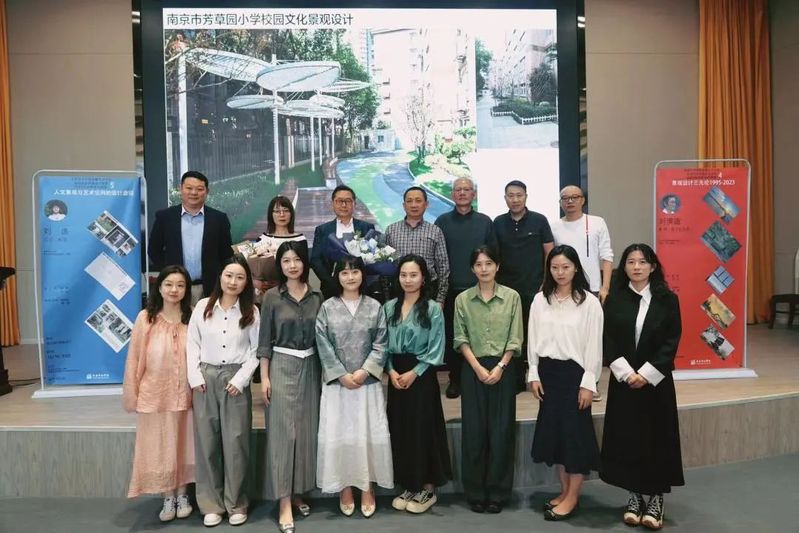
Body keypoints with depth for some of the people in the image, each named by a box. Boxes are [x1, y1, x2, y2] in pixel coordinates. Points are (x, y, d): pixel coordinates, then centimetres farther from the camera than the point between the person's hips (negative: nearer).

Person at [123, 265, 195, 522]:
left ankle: (182, 495, 30)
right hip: (154, 394, -1)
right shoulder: (146, 318, -8)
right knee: (159, 448, 10)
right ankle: (168, 498, 26)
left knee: (183, 446, 12)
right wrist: (131, 394, -2)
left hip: (185, 394, 1)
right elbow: (135, 359, -4)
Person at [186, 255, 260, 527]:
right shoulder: (202, 306, 4)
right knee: (207, 441, 5)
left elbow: (256, 350, 0)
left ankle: (236, 504, 16)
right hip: (205, 378, 1)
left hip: (236, 379, -1)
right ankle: (211, 504, 17)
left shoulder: (252, 311, 3)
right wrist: (195, 376, -4)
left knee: (235, 442, 2)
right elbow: (192, 344, 5)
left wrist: (240, 379, -9)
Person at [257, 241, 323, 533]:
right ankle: (285, 503, -1)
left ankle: (298, 492, 23)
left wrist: (324, 372, 6)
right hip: (282, 367, -3)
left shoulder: (316, 297, 5)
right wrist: (264, 377, -8)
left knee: (307, 430, 8)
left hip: (310, 368, 4)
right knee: (282, 431, -5)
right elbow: (264, 340, -3)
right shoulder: (272, 297, -3)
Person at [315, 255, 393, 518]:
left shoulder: (375, 307, 2)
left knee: (368, 434, 3)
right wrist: (342, 374, -11)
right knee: (338, 434, 3)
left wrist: (364, 371, -13)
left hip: (368, 381, 0)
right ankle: (345, 488, 16)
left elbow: (380, 344, -2)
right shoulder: (327, 308, 1)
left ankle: (367, 488, 16)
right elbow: (323, 345, -4)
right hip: (337, 381, 0)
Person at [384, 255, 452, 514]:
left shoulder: (432, 309, -6)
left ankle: (428, 489, 16)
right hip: (396, 375, 4)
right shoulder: (389, 307, 6)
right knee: (400, 430, 8)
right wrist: (391, 370, -8)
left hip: (422, 375, -4)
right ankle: (408, 486, 22)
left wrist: (414, 373, -13)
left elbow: (436, 349, -8)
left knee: (423, 429, 1)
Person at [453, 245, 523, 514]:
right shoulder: (462, 299, 2)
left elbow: (515, 338, -1)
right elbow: (460, 338, 0)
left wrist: (500, 367, -10)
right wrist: (477, 367, -10)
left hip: (503, 369, 0)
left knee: (501, 431, 3)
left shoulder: (512, 297, 0)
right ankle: (475, 492, 16)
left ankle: (498, 492, 15)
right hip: (473, 370, 1)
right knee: (474, 431, 4)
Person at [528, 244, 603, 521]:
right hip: (547, 372, 4)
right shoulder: (540, 299, 4)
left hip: (574, 372, -4)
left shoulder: (589, 302, -7)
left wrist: (588, 382, -11)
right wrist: (534, 374, 2)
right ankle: (564, 491, 24)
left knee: (575, 431, 1)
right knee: (553, 429, 10)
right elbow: (533, 339, 7)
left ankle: (572, 497, 13)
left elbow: (594, 345, -8)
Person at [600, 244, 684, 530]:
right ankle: (634, 495, 18)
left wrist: (646, 373, -12)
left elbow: (672, 341, -5)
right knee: (627, 437, 4)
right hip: (624, 381, 1)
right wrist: (626, 373, -13)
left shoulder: (667, 299, -1)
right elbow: (608, 341, -2)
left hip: (656, 381, -1)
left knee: (658, 437, 3)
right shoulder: (614, 300, 1)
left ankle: (656, 498, 15)